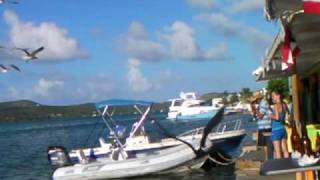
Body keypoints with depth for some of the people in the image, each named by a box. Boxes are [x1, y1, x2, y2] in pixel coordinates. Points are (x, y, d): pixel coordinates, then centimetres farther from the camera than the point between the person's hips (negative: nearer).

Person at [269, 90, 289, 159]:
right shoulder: (284, 105, 9)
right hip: (283, 129, 7)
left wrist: (271, 116, -2)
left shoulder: (276, 105, -12)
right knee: (285, 150, 9)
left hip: (276, 130, -7)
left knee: (278, 151, -3)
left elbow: (277, 117, -20)